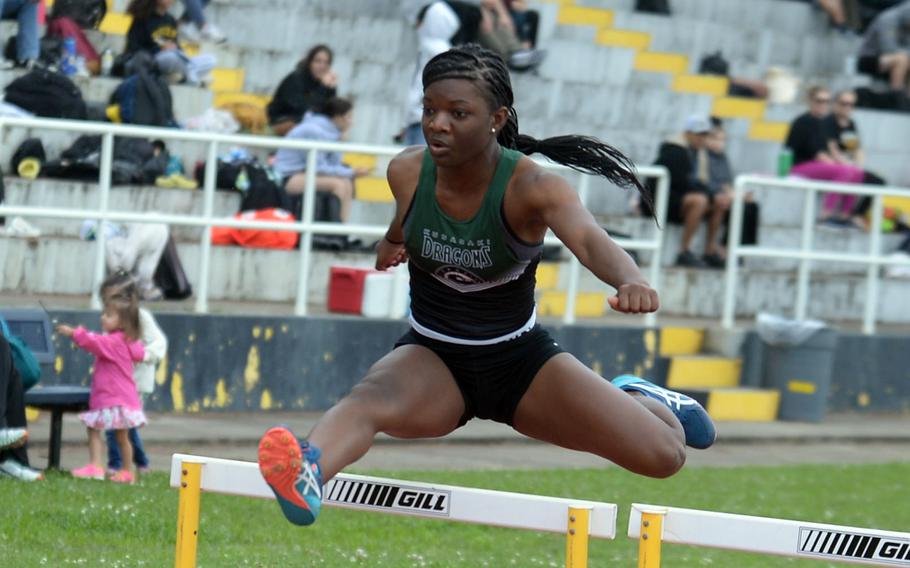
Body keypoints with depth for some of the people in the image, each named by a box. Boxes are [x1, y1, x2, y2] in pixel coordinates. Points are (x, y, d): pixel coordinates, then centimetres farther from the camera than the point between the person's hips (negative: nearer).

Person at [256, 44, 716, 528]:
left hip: (520, 359, -1)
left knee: (664, 456, -7)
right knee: (367, 399, -36)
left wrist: (630, 281, -64)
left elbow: (589, 240, -45)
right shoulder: (407, 172, -13)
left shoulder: (529, 185, -24)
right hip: (431, 358, 1)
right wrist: (393, 241, 31)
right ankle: (306, 475, -68)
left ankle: (633, 397, 30)